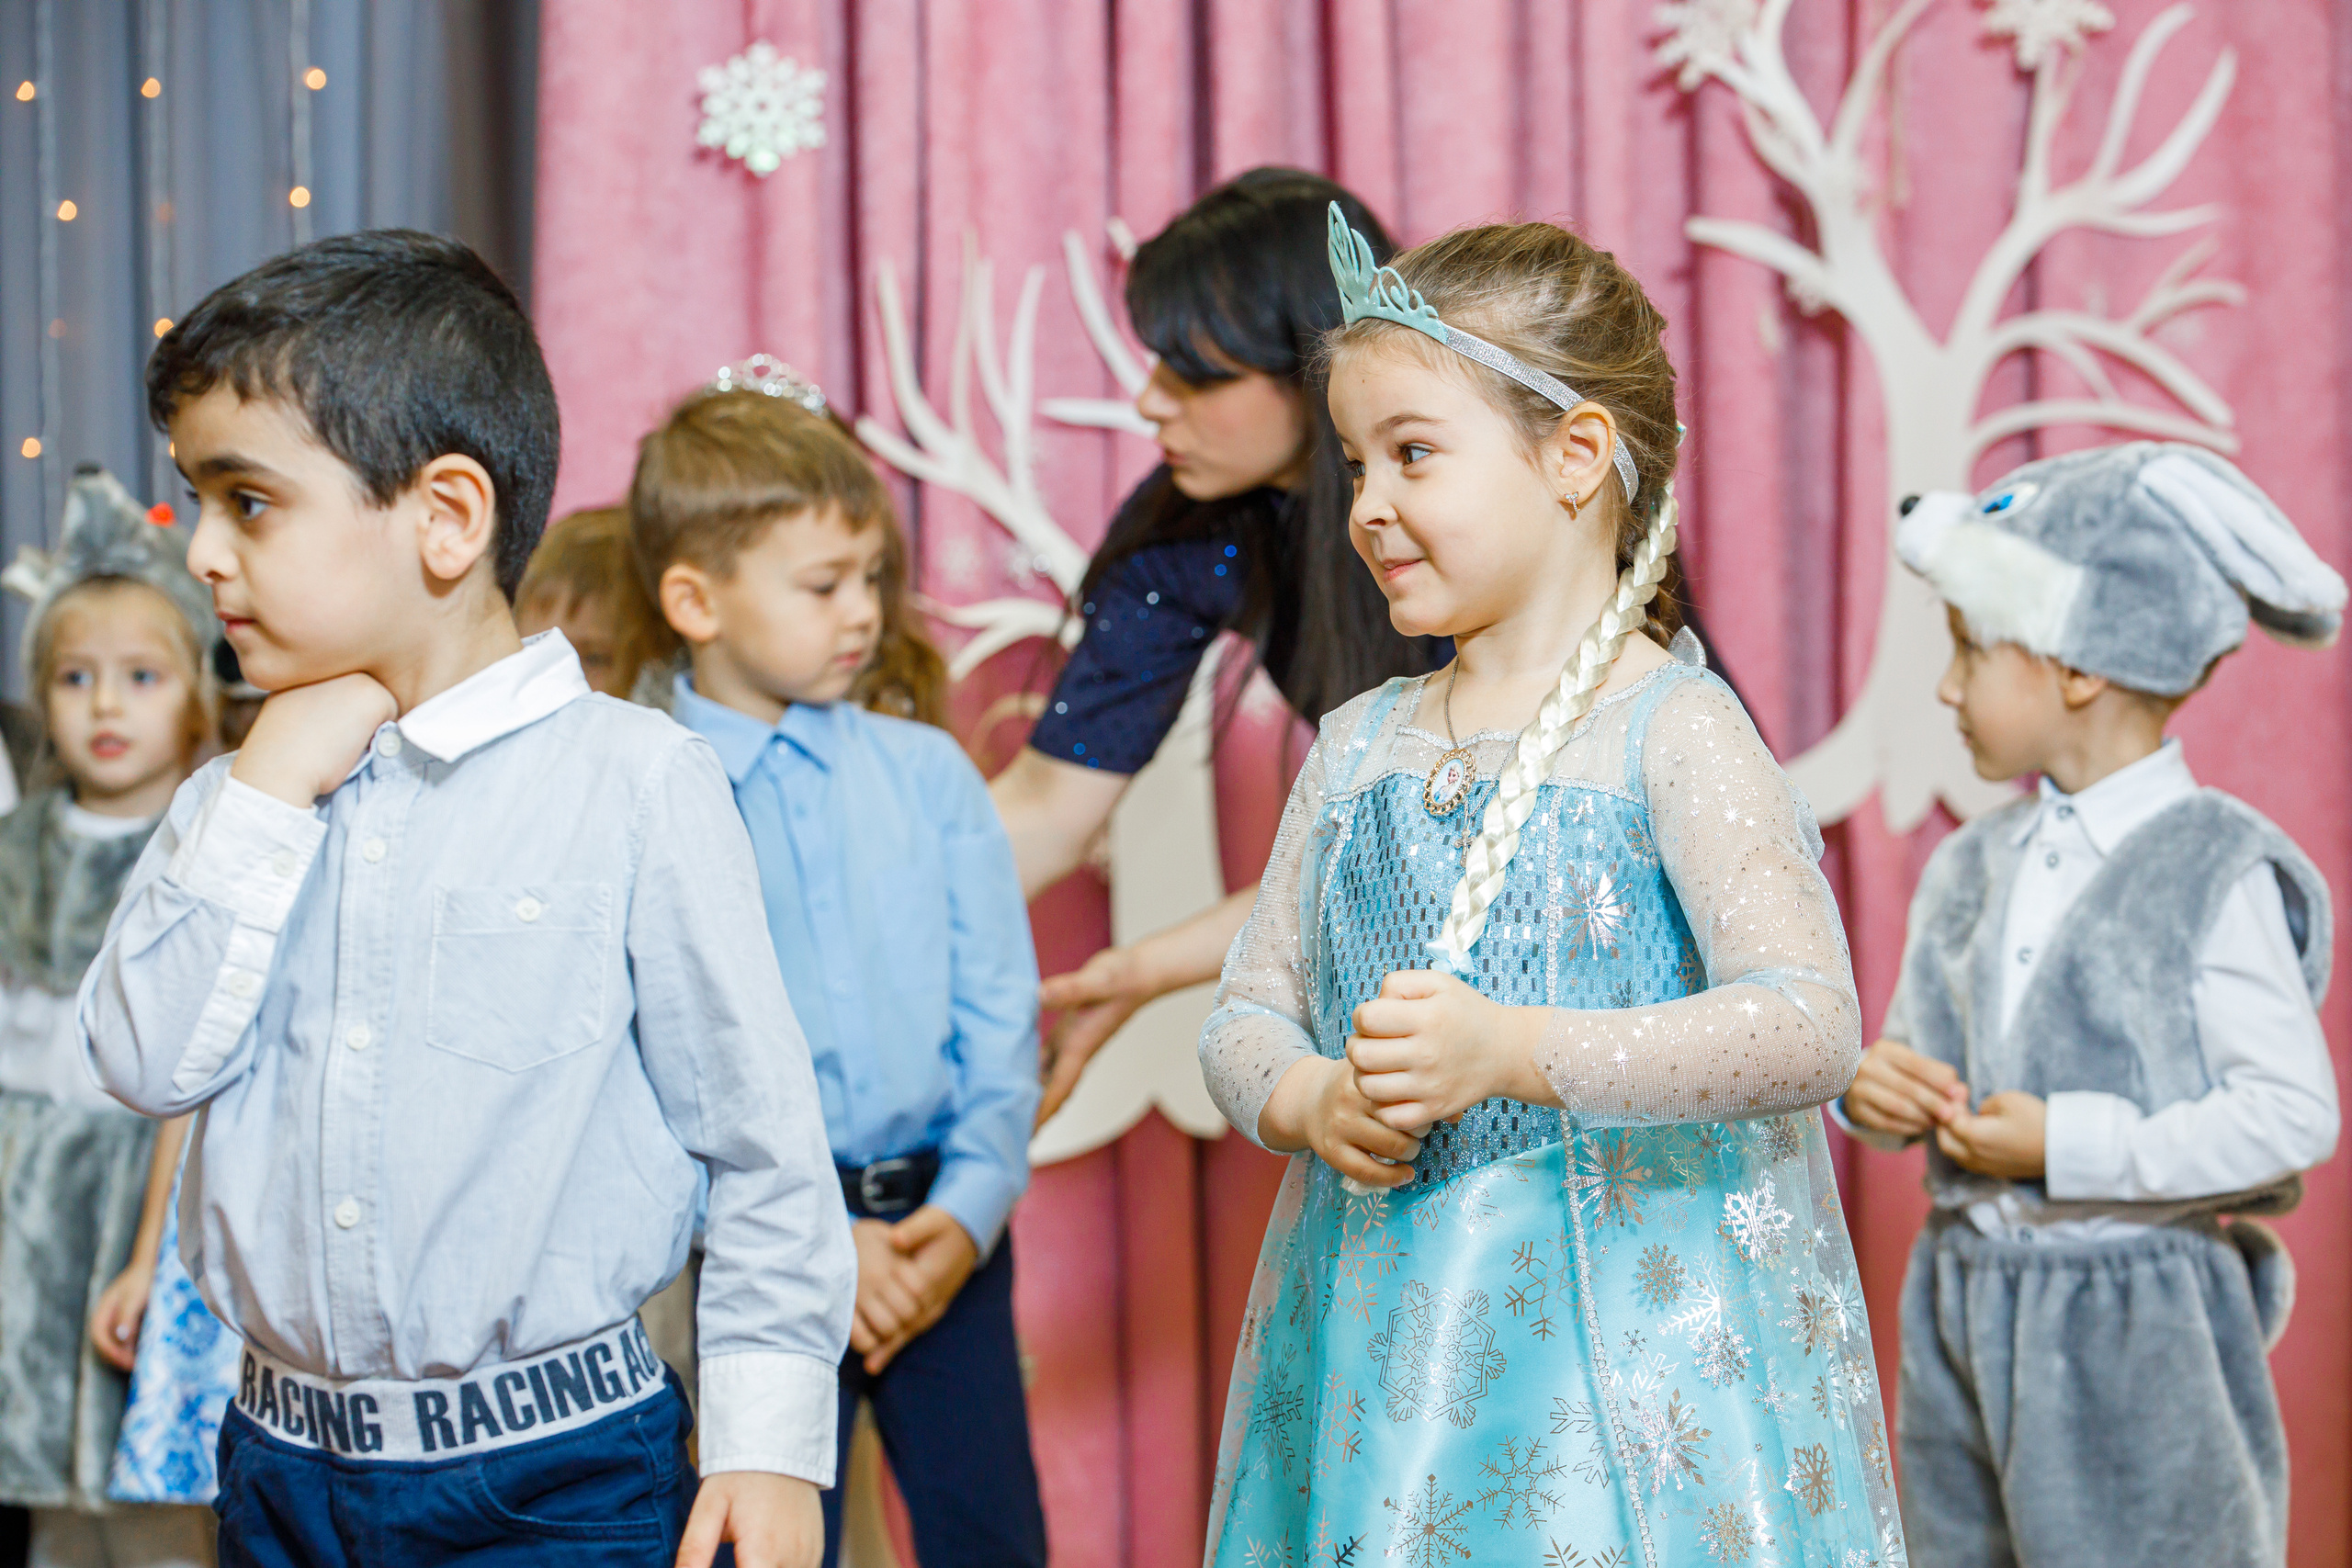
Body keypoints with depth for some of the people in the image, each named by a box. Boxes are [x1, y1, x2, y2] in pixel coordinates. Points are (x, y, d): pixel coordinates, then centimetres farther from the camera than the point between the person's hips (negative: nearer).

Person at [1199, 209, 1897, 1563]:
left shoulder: (1673, 731, -8)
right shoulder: (1357, 748, 10)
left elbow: (1811, 1027, -18)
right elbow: (1248, 1012, 14)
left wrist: (1510, 1052, -26)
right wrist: (1310, 1104, -8)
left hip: (1626, 1338, -5)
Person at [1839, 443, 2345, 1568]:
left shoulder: (2217, 873, -12)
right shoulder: (1968, 867, 9)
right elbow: (1916, 1049, 19)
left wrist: (2069, 1147, -20)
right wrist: (1874, 1086, -5)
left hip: (2137, 1335, -6)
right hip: (1962, 1325, 7)